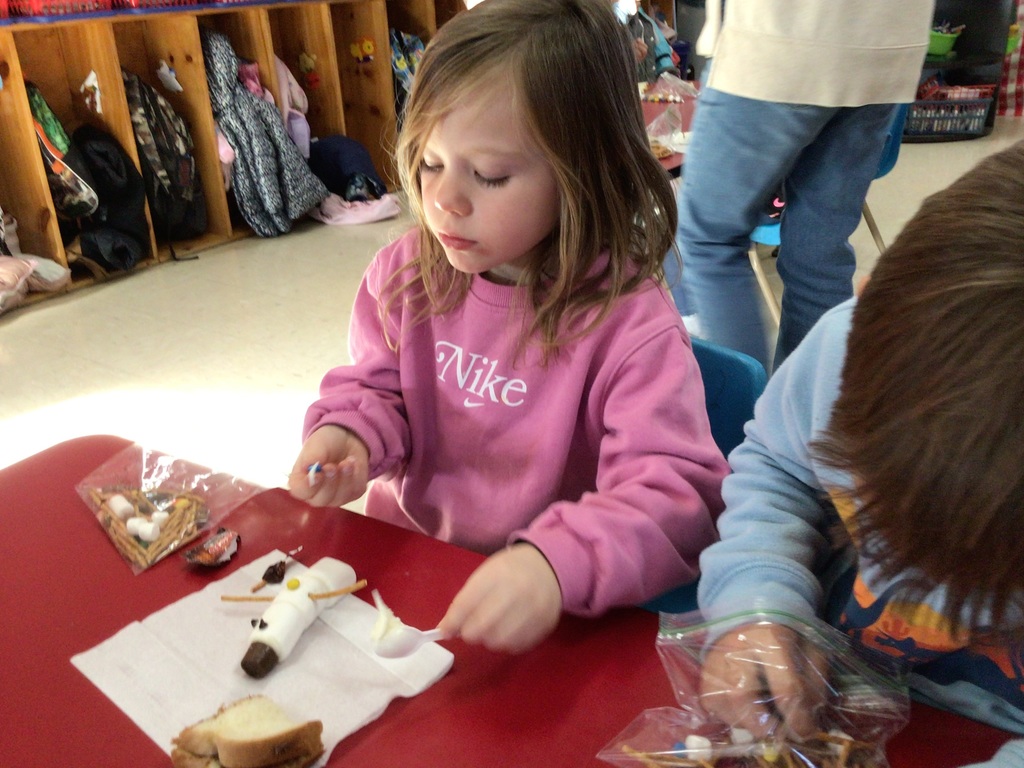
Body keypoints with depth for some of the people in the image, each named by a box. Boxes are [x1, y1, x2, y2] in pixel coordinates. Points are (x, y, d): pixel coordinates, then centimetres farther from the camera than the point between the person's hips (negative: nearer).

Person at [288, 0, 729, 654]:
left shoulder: (631, 324, -20)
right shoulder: (404, 275, -3)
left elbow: (675, 495, -24)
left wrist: (557, 564, -42)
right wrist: (348, 435, -13)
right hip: (402, 561, 5)